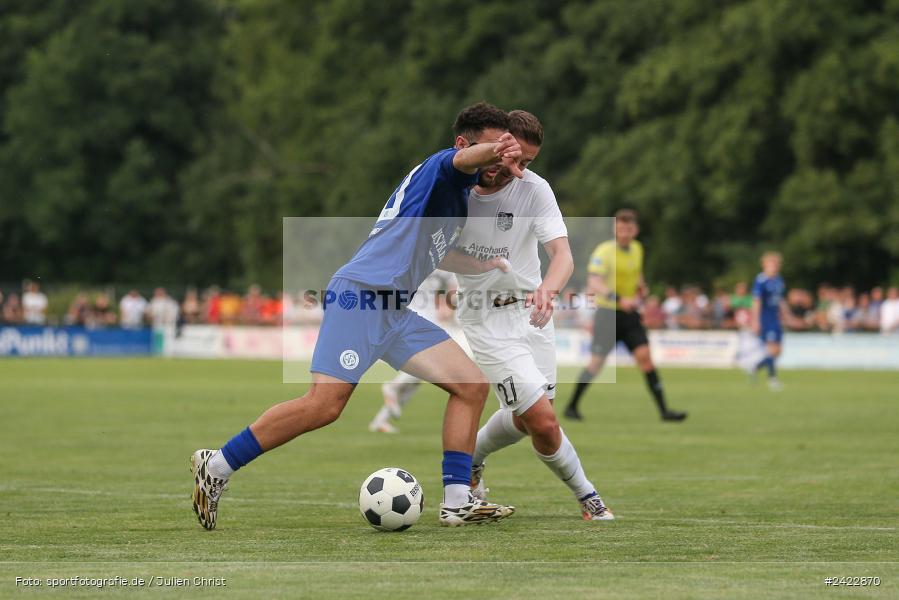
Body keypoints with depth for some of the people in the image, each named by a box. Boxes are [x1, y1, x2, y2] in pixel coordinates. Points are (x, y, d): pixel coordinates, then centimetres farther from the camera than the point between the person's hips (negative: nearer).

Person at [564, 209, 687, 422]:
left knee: (644, 356, -6)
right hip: (608, 311, -5)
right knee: (597, 362, -6)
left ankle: (664, 410, -8)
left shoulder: (636, 249, 9)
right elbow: (594, 283, -27)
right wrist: (619, 299, -38)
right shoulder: (604, 251, -14)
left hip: (629, 313, 5)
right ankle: (571, 406, 10)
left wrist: (641, 286, 8)